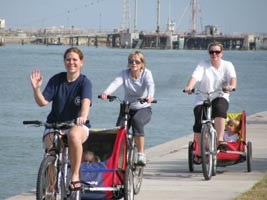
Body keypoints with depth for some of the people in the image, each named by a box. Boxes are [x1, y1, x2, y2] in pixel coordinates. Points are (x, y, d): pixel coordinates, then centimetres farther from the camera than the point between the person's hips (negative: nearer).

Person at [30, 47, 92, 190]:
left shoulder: (84, 82, -4)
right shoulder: (56, 80, 1)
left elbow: (86, 101, -24)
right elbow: (42, 102, -6)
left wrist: (83, 116, -45)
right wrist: (36, 89, -27)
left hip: (77, 125, -2)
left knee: (74, 135, -38)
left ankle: (75, 176, -25)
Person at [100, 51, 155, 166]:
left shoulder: (146, 73, -8)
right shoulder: (124, 73, -3)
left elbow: (150, 85, -28)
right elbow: (116, 83, -23)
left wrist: (150, 96, -52)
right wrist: (106, 92, -45)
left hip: (143, 109, -3)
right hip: (127, 108, 3)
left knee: (136, 121, -35)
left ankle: (141, 155, -30)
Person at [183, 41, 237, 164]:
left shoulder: (227, 65, 5)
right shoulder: (203, 65, 3)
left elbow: (232, 77, -14)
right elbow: (195, 76, -15)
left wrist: (231, 86, -38)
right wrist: (189, 86, -37)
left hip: (220, 98, -1)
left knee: (219, 108, -37)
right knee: (198, 124, -17)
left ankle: (220, 140, -34)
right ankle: (200, 152, 3)